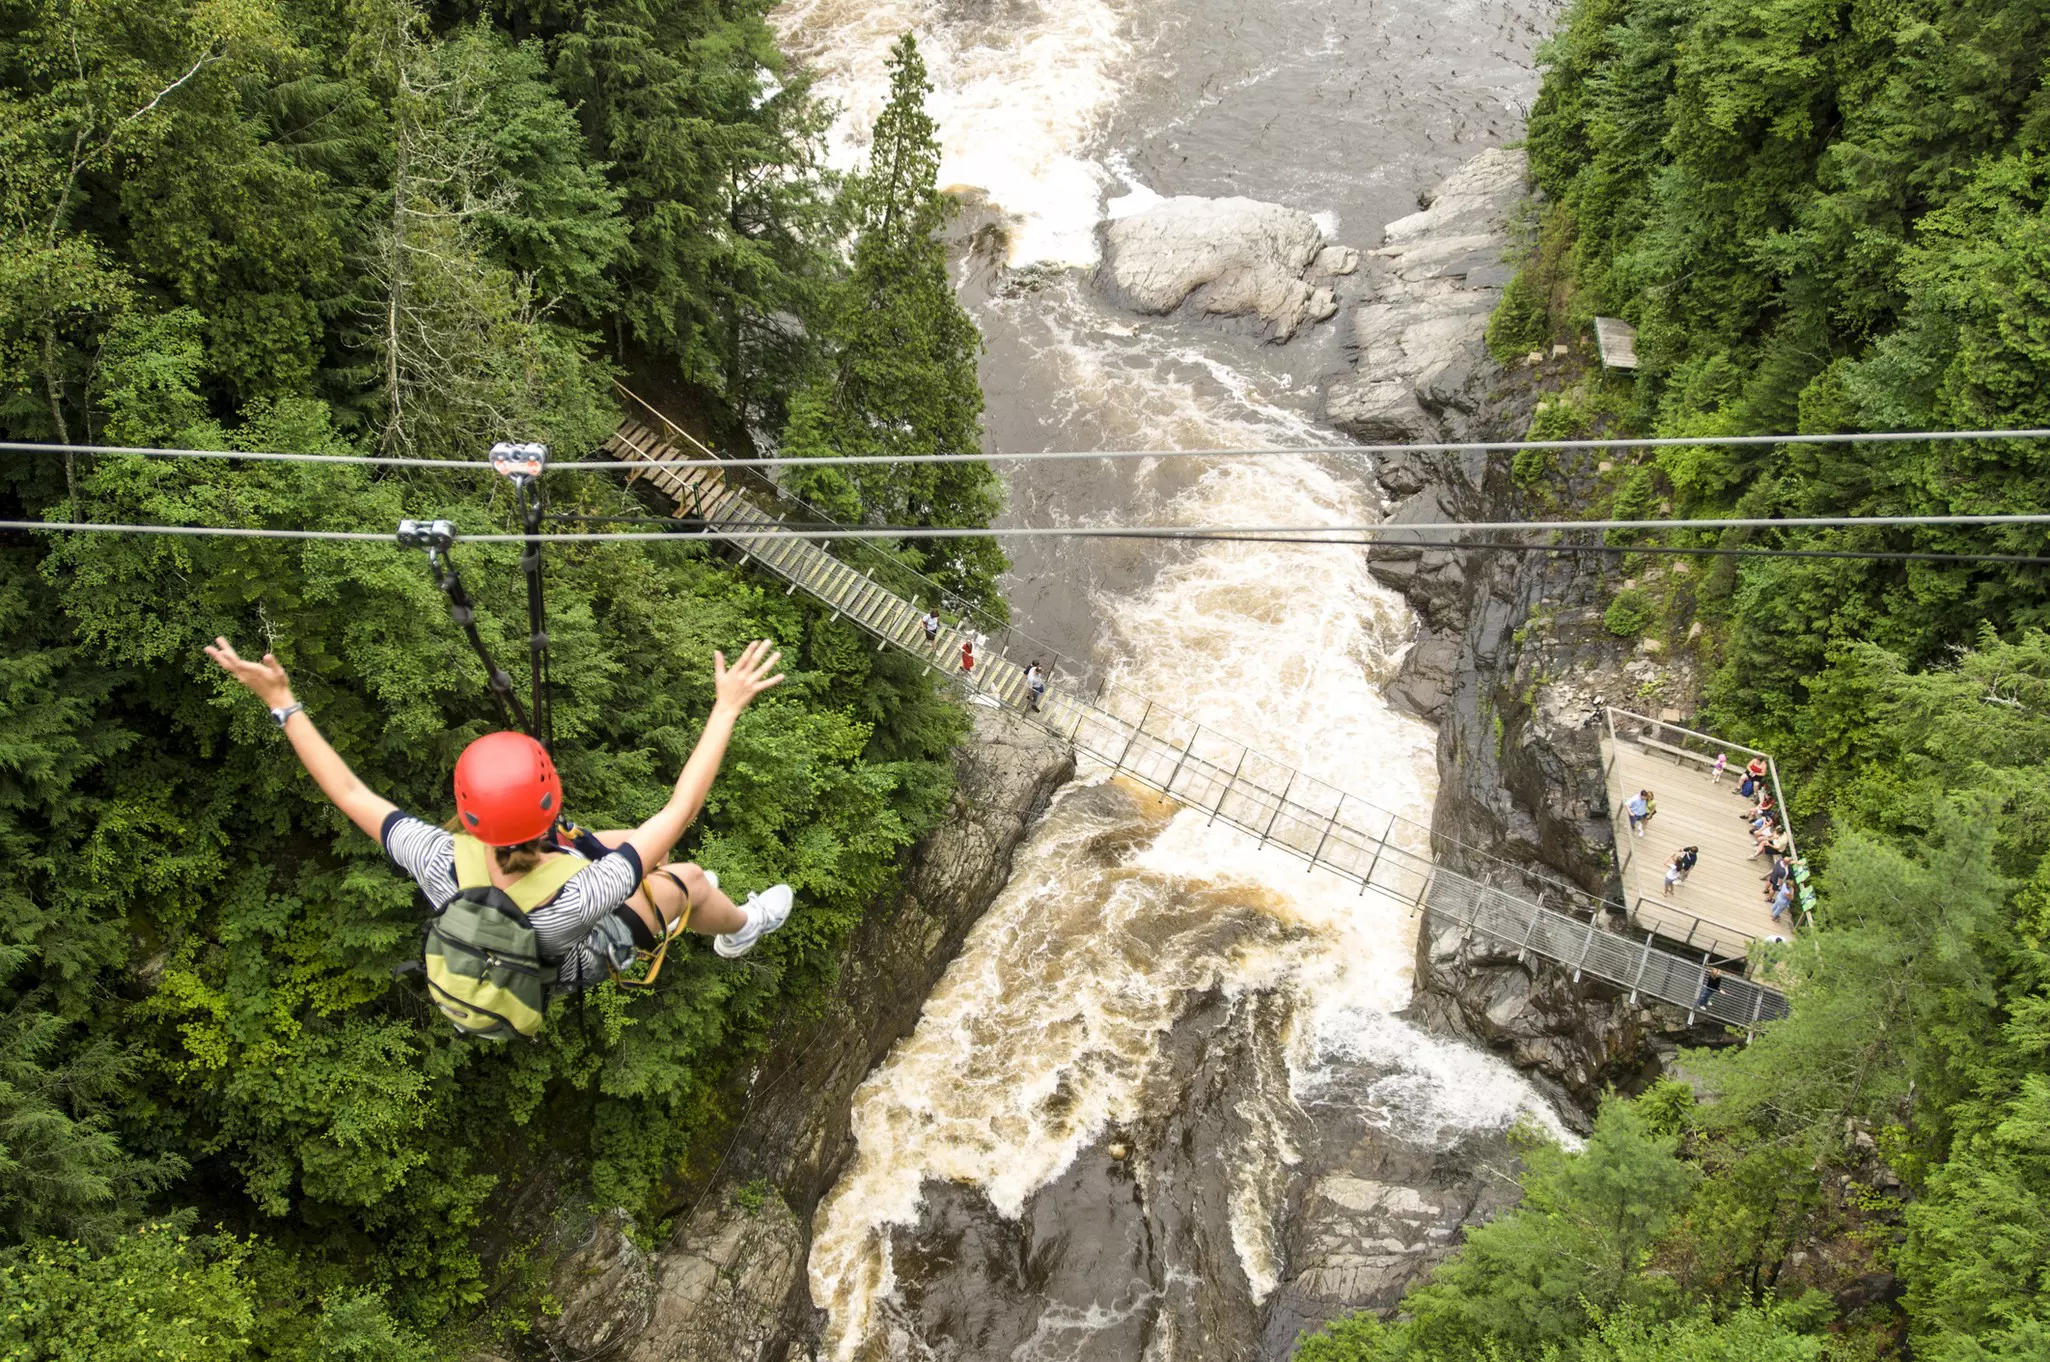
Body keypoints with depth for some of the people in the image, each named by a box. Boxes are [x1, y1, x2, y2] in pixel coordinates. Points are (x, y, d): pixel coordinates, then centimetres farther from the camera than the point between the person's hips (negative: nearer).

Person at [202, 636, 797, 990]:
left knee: (635, 843, 20)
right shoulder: (580, 899, -50)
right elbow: (680, 811, -42)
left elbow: (349, 793, -26)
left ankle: (677, 903, 53)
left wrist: (281, 703, -19)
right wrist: (727, 708, -35)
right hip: (576, 964, -4)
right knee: (690, 877, 17)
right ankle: (738, 929, 53)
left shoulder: (439, 867, -42)